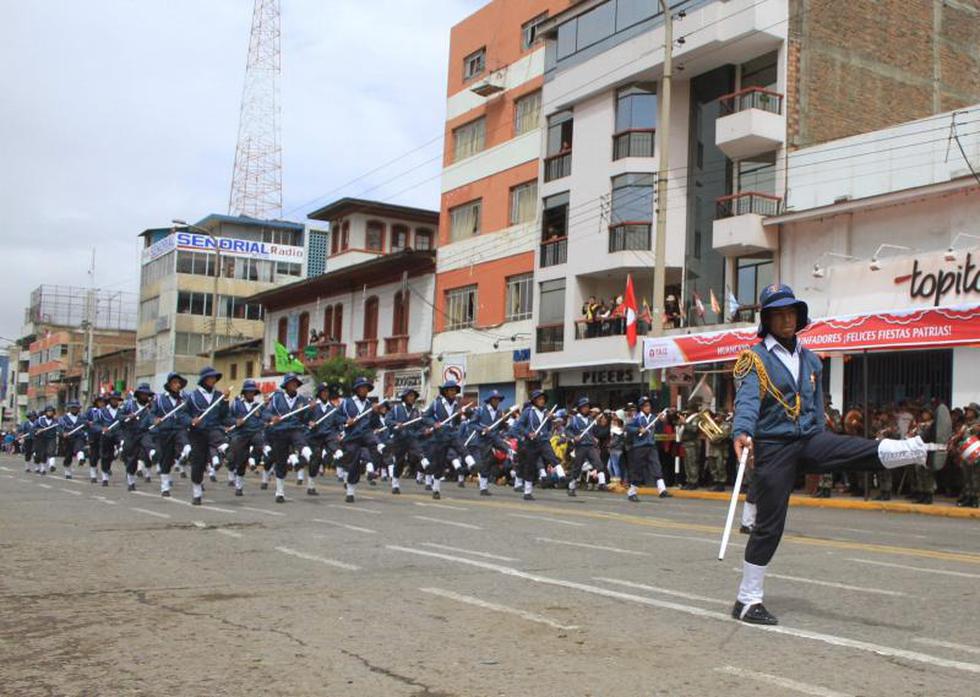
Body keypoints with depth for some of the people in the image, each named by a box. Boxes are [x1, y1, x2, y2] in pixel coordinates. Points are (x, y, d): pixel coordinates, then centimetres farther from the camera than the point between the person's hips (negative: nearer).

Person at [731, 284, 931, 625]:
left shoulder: (810, 359, 14)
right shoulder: (754, 358, -5)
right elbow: (747, 399, -22)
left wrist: (818, 452, 22)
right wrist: (742, 433, -41)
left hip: (808, 439, 5)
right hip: (773, 447, -5)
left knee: (857, 450, -23)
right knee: (769, 524, -2)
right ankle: (747, 601, 6)